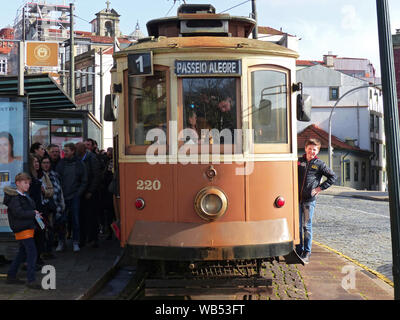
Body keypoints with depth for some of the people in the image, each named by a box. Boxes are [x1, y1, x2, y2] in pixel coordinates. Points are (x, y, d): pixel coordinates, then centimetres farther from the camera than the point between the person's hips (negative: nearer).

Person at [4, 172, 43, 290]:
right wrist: (33, 213, -16)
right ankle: (31, 280, -9)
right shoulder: (14, 198, -14)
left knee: (22, 253, 18)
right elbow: (19, 213, -23)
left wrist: (35, 214, 4)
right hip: (22, 229, -10)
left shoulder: (24, 196, 16)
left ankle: (11, 276, 28)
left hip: (28, 228, 10)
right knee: (32, 253, -12)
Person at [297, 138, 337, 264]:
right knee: (297, 226, 6)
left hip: (309, 199, -2)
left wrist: (320, 188, -1)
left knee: (307, 226, 0)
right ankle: (299, 251, 16)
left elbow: (333, 177, 5)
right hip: (297, 198, 2)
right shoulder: (299, 161, 8)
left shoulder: (319, 164, 2)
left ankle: (307, 253, 7)